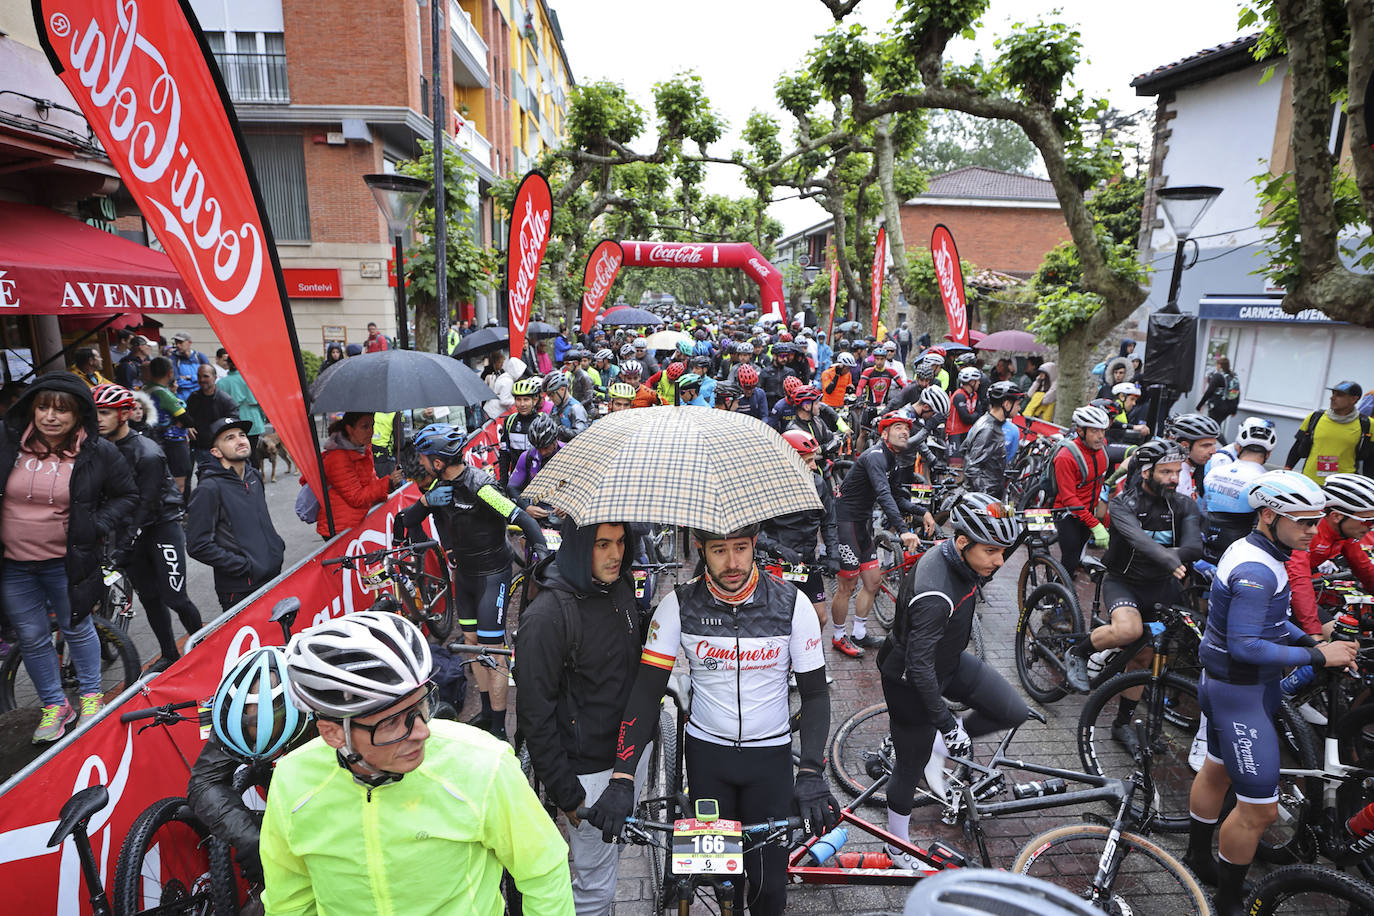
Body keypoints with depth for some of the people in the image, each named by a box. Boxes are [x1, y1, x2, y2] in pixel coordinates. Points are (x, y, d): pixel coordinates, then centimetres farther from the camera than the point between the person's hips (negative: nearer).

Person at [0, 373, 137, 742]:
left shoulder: (98, 452, -8)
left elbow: (127, 495, 3)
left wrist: (98, 526, -9)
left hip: (66, 562, -2)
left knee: (76, 628, 13)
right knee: (32, 638, 11)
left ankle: (90, 695, 31)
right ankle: (54, 705, 27)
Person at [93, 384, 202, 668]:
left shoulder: (147, 452, -19)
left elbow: (146, 504, -20)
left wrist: (125, 546, -24)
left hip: (162, 525, -6)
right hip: (132, 529, 6)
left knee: (175, 597, -6)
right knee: (149, 598, 9)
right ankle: (170, 654, 22)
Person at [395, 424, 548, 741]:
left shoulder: (480, 486, -25)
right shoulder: (442, 484, 0)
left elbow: (524, 519, -27)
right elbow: (408, 521, 4)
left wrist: (542, 555, -36)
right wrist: (424, 501, -16)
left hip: (492, 574, -8)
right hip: (464, 572, 8)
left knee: (492, 650, -6)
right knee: (471, 640, 14)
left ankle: (499, 730, 4)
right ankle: (486, 712, 29)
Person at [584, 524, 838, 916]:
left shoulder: (792, 604, -13)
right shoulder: (679, 605, -13)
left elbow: (815, 693, -6)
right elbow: (646, 690, -11)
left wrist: (811, 775, -19)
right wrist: (621, 780, -20)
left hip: (770, 754, 0)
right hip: (706, 751, 1)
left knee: (769, 880, 3)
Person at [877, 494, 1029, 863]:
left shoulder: (958, 560, -11)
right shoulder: (933, 595, -39)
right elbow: (920, 666, -34)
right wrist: (948, 724, -25)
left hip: (949, 659, 8)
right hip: (910, 680, -8)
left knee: (1014, 712, 2)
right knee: (911, 767, 8)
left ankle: (938, 748, 20)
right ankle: (898, 848, 33)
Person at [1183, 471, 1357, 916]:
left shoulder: (1252, 551, 5)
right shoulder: (1256, 569, -27)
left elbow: (1269, 618, 16)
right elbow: (1245, 646, -28)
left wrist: (1311, 641, 2)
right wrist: (1317, 657, -22)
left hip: (1227, 684, 11)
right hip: (1241, 694, -11)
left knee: (1216, 772, 25)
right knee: (1260, 808, -3)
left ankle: (1198, 858, 44)